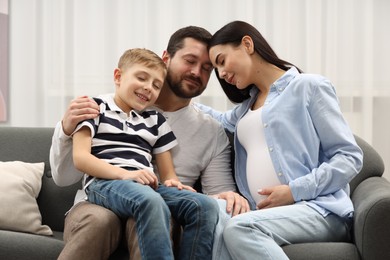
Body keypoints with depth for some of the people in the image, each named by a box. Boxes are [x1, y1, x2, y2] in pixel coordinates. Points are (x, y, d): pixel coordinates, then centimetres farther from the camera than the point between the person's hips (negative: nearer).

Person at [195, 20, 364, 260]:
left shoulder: (309, 86, 4)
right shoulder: (245, 107, 26)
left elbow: (350, 156, -3)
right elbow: (219, 121, 50)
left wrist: (294, 191, -13)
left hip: (321, 210, -5)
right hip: (269, 214, 5)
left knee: (238, 228, -36)